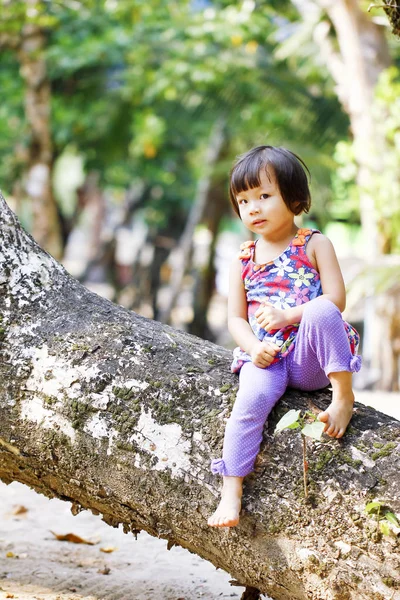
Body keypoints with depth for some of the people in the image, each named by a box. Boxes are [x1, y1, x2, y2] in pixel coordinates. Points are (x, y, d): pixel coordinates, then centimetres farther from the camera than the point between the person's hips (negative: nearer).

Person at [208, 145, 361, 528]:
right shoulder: (243, 261, 14)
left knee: (321, 312, -34)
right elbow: (236, 318, 11)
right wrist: (253, 347, -11)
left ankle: (344, 395, -22)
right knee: (251, 399, -28)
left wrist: (288, 315, -17)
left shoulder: (314, 245, 5)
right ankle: (231, 492, -23)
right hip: (267, 358, 2)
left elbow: (336, 299, -5)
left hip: (311, 358, -2)